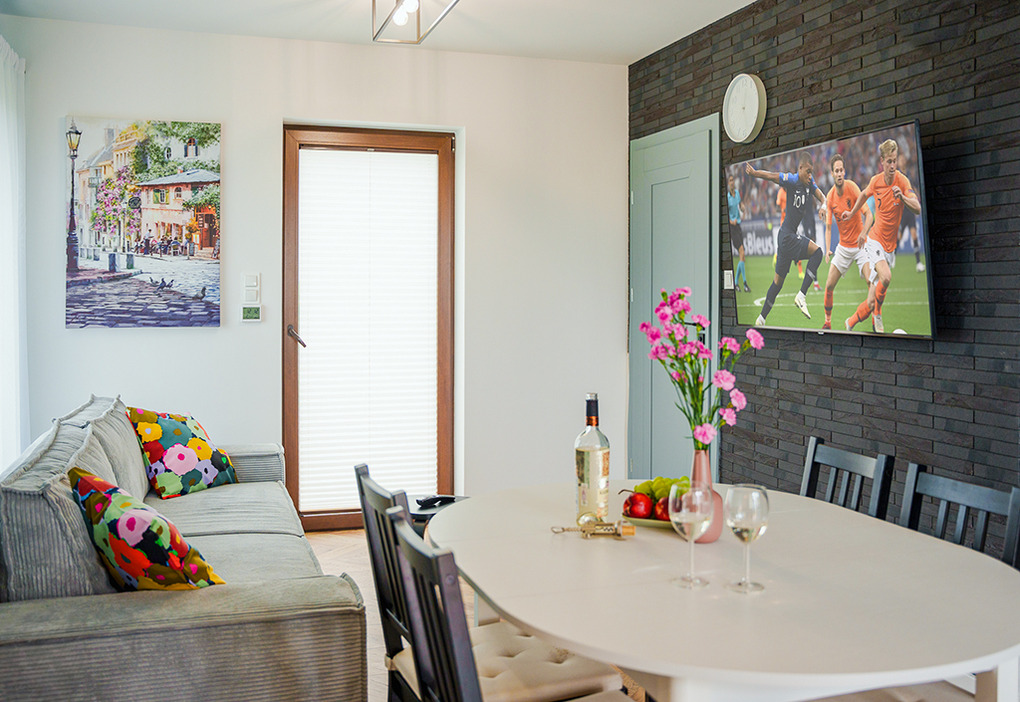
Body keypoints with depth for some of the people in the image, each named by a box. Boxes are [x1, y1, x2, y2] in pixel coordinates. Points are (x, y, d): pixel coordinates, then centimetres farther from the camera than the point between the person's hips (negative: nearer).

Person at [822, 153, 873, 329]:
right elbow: (828, 226, 3)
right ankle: (827, 321, 16)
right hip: (843, 246, 4)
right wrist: (827, 250, -12)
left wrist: (863, 233, -37)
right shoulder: (830, 197, -3)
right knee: (829, 285, -2)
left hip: (860, 244, -4)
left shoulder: (853, 187, -15)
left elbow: (869, 215, -18)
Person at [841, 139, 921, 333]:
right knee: (886, 276, -31)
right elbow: (864, 194, 19)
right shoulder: (876, 181, -5)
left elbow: (917, 209, -25)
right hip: (874, 240, -1)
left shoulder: (902, 181, -12)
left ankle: (850, 323, 27)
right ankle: (877, 314, -8)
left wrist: (902, 197, -42)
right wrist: (852, 213, 27)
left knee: (872, 301, 3)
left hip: (890, 247, 1)